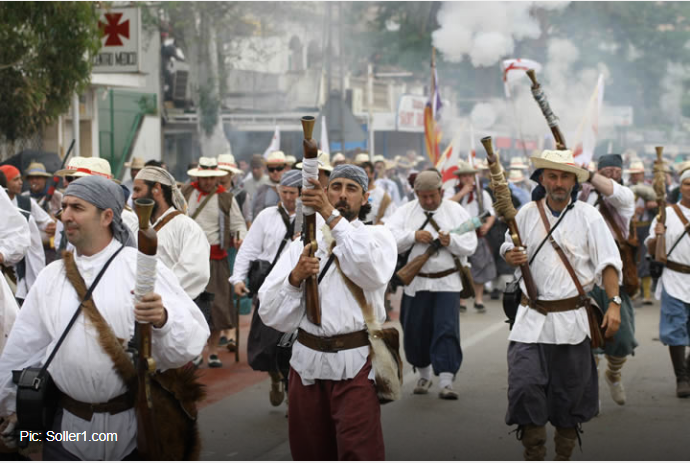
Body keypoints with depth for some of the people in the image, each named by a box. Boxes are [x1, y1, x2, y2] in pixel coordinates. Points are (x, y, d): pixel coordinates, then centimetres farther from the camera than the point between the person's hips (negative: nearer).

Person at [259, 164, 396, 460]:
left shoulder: (377, 236, 7)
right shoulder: (304, 242, 13)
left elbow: (373, 273, -20)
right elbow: (270, 313, 5)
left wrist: (331, 215, -23)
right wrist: (295, 278, -14)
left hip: (356, 363, -3)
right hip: (307, 361, 4)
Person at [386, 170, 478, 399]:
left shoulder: (457, 211, 3)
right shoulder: (405, 211, 6)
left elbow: (470, 246, -2)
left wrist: (451, 241, -20)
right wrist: (414, 236, -17)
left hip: (446, 282, -2)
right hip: (415, 282, 2)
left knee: (446, 329, -11)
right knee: (415, 330, 9)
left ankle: (446, 382, -11)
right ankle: (424, 375, 30)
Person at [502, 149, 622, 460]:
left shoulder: (588, 216, 0)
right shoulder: (526, 214, 6)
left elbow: (608, 262, -2)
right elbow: (509, 248, 18)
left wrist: (614, 302, -12)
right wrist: (510, 256, -7)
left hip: (572, 318, -1)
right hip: (531, 319, 1)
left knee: (571, 391, 7)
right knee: (524, 385, -10)